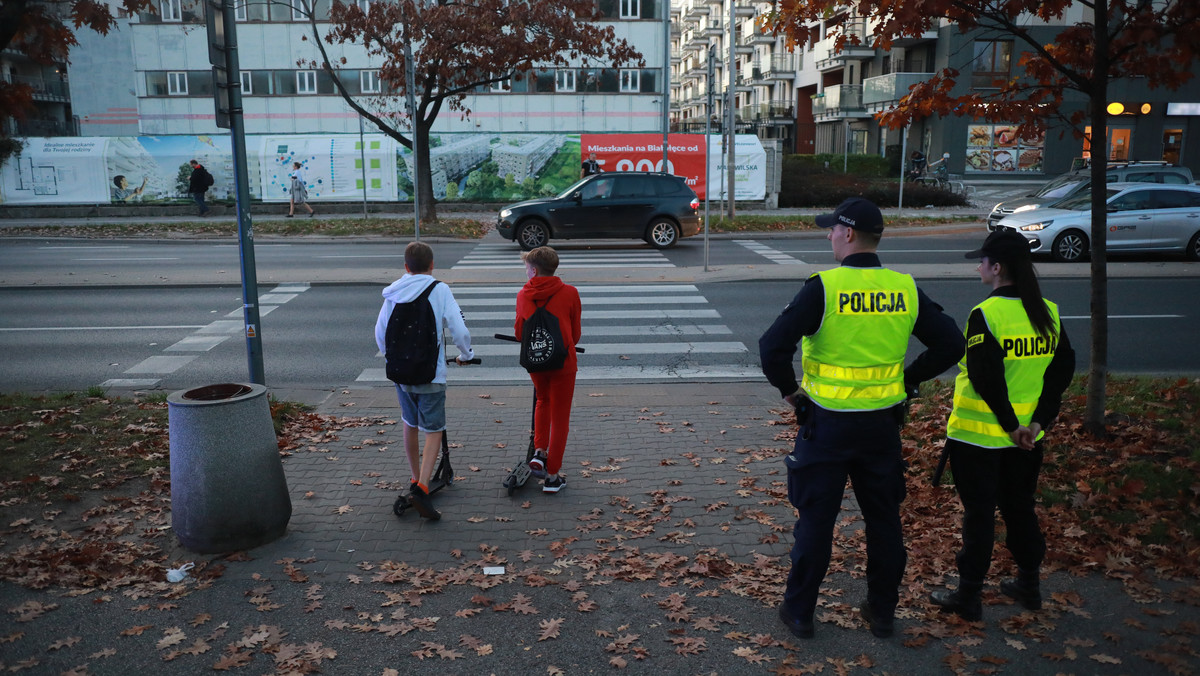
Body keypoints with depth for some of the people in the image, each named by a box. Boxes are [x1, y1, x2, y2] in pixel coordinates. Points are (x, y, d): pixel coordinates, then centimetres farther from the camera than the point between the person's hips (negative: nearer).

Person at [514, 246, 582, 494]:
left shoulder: (523, 295, -3)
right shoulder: (569, 293, -7)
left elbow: (519, 332, 6)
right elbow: (575, 333, 1)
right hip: (562, 362, -2)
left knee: (543, 402, 29)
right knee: (560, 417, 7)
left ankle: (539, 452, 14)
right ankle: (552, 476, 11)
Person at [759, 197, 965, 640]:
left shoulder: (824, 287, -16)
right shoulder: (905, 289, -1)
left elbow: (773, 346, -23)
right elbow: (950, 344, 5)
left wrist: (789, 390, -6)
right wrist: (906, 379, 11)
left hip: (827, 423, -4)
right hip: (884, 422, 4)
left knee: (816, 519, 9)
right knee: (884, 518, 17)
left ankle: (799, 611, 21)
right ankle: (882, 612, 30)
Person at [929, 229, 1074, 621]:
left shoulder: (985, 315, -18)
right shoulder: (1048, 313, 2)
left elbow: (985, 378, -23)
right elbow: (1063, 369, 2)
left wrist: (1010, 425, -14)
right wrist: (1039, 420, -1)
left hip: (980, 434, -6)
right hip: (1027, 436, 6)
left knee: (979, 514, 4)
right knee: (1020, 507, 20)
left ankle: (968, 597, 14)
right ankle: (1028, 585, 33)